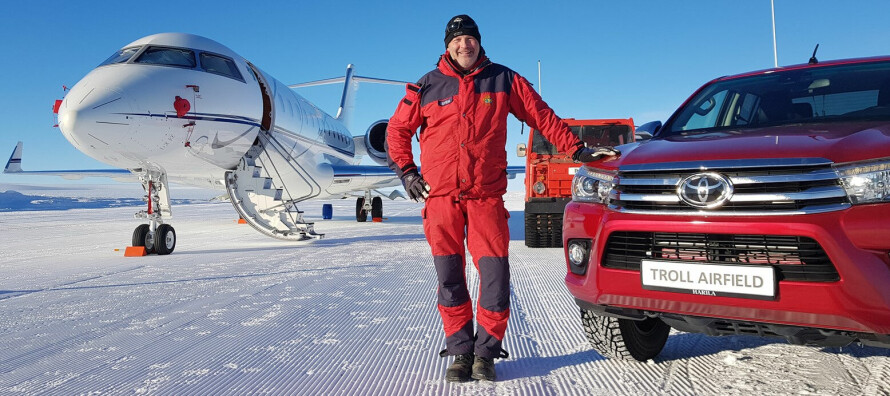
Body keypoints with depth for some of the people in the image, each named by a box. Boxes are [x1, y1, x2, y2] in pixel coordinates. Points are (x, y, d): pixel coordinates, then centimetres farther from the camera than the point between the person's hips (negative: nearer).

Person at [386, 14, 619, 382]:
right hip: (441, 196, 1)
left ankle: (486, 352, 9)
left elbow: (542, 117, 10)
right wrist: (406, 171, 9)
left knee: (495, 274, -7)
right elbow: (398, 130, 19)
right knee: (449, 278, 2)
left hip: (486, 196, -1)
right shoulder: (428, 86, 10)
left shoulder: (504, 80, 9)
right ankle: (460, 351, 15)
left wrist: (578, 149, 5)